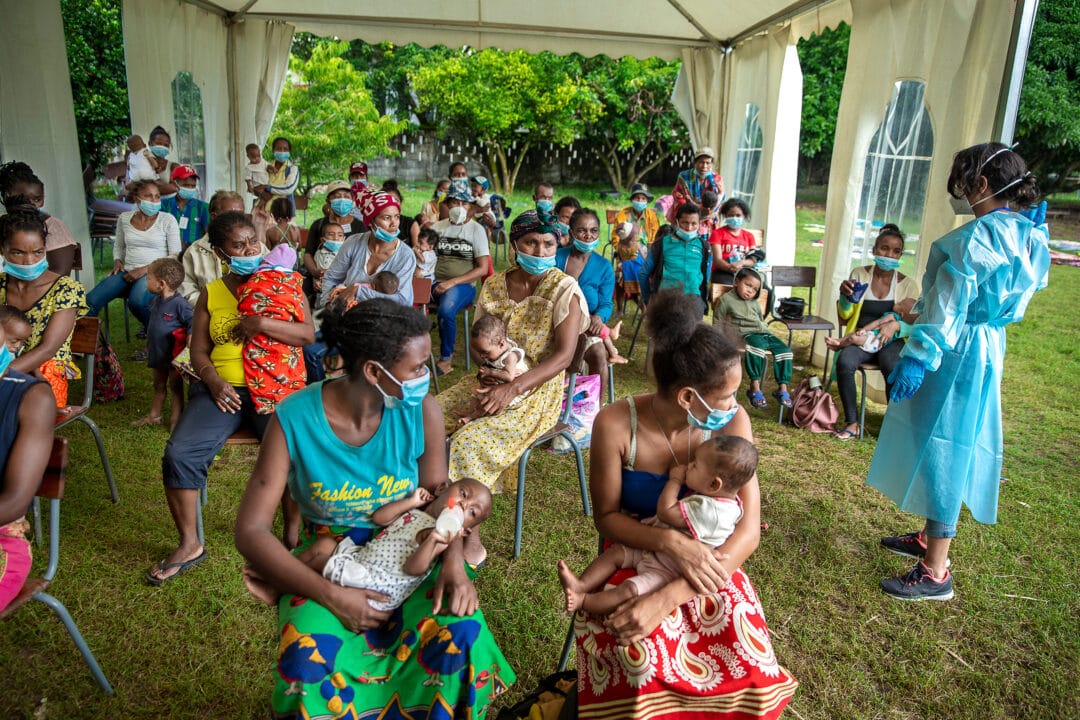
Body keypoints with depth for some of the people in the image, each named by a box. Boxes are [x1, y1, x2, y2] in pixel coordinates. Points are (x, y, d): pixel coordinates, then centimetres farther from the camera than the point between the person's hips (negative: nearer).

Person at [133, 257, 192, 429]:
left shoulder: (179, 303, -21)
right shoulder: (156, 301, 6)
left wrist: (190, 339, -24)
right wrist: (148, 343, 23)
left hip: (174, 354, -8)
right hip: (158, 352, 8)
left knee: (176, 387, 5)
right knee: (159, 386, 20)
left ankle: (175, 419, 13)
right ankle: (154, 415, 32)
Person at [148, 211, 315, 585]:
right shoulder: (211, 293, 14)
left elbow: (308, 334, -4)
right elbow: (198, 351, 12)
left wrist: (261, 323, -16)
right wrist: (214, 381, -8)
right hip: (222, 387, 3)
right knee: (179, 453, -19)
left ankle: (292, 537, -8)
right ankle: (189, 545, 2)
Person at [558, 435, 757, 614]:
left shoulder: (709, 511, -34)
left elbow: (665, 512, -27)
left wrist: (675, 479, -17)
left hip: (669, 572, -10)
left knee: (629, 590, -24)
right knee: (615, 552, 2)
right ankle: (581, 584, -2)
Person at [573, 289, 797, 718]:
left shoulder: (731, 423, -15)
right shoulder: (616, 425, -21)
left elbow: (748, 530, -20)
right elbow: (607, 517, -9)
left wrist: (667, 598, -32)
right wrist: (670, 541, -31)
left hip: (705, 558, 2)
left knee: (749, 664, -23)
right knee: (643, 658, -30)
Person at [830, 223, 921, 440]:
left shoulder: (907, 284, 4)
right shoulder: (859, 274, 6)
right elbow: (844, 320, 4)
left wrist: (896, 325, -24)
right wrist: (845, 296, -16)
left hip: (892, 341, 0)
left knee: (894, 369, -34)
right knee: (844, 362, -33)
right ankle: (852, 422, -21)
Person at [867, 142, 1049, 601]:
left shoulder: (973, 238, -20)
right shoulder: (1023, 235, 8)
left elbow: (947, 308, -23)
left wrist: (917, 357, -22)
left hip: (957, 354, -10)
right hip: (989, 348, 10)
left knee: (941, 451, -2)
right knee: (952, 449, 20)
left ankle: (935, 573, 7)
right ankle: (931, 537, 37)